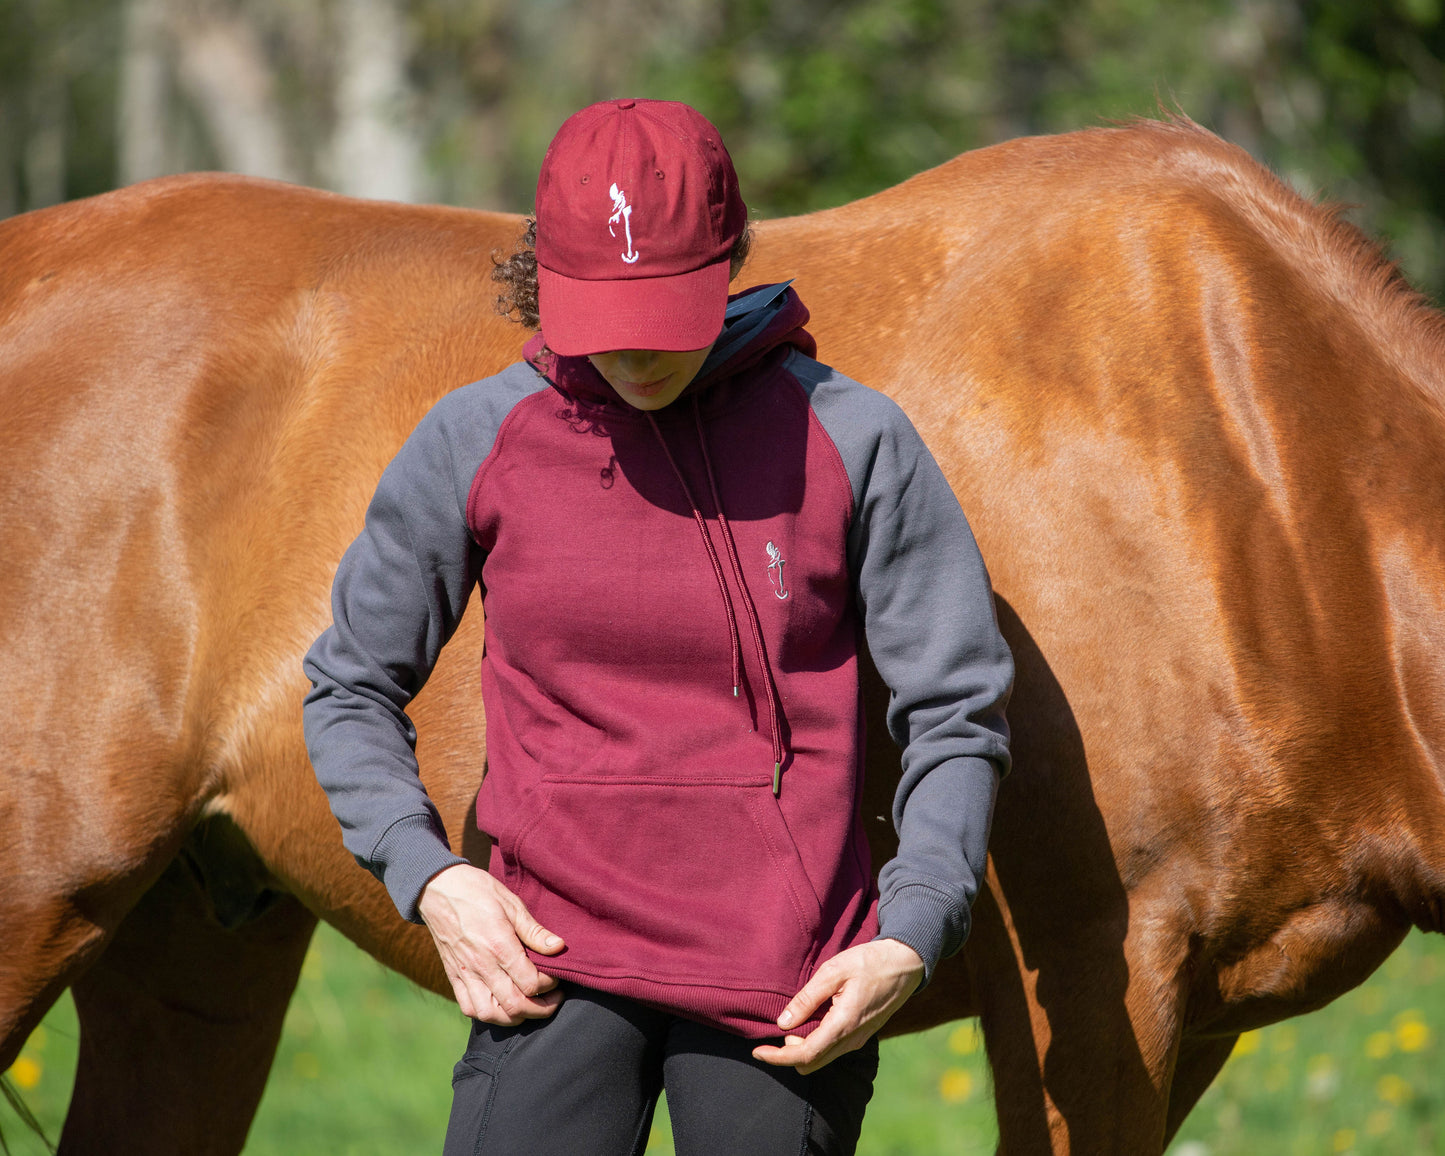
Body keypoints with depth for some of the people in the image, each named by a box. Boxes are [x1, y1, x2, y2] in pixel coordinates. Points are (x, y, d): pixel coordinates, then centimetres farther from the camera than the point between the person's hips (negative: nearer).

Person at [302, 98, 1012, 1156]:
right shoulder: (475, 444, 0)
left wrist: (908, 946, -9)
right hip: (554, 958, 1)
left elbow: (958, 709, 3)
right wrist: (427, 876, -5)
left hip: (789, 988, 0)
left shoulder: (850, 442, -3)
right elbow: (352, 689, 11)